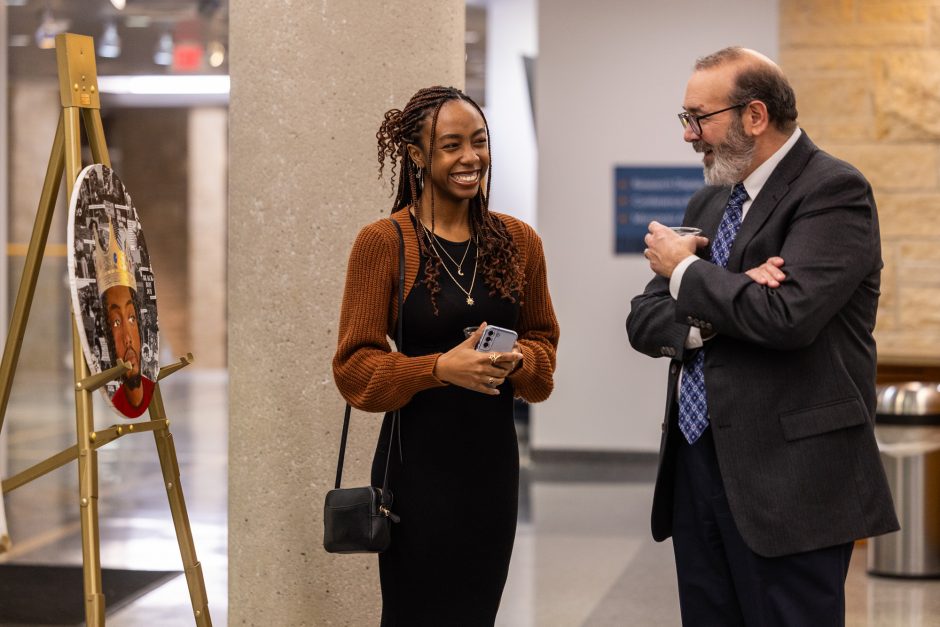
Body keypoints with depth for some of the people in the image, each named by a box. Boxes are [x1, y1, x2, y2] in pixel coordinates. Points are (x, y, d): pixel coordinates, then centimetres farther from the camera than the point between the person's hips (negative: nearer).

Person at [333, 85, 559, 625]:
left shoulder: (519, 240, 4)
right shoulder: (383, 242, -9)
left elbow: (543, 340, 13)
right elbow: (354, 366, -8)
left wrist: (517, 360, -9)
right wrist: (442, 367, -22)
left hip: (494, 458, 4)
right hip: (419, 458, -4)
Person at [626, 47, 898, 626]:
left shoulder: (835, 191, -9)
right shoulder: (709, 203, 15)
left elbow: (787, 314, -23)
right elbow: (645, 322, 11)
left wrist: (685, 271, -8)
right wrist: (719, 310, -11)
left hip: (786, 478, -7)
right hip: (697, 465, 7)